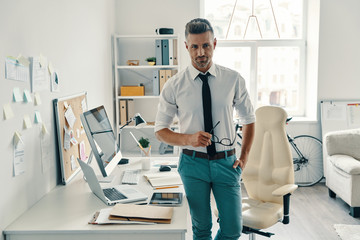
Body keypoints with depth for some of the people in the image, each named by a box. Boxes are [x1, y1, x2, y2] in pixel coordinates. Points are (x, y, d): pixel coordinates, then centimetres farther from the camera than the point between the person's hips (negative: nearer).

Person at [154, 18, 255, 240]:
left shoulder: (234, 80, -1)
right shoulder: (174, 86, -5)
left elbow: (249, 119, 11)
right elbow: (160, 130, 1)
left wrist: (244, 157, 3)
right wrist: (188, 139, -18)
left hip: (226, 162, 1)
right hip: (193, 162, -1)